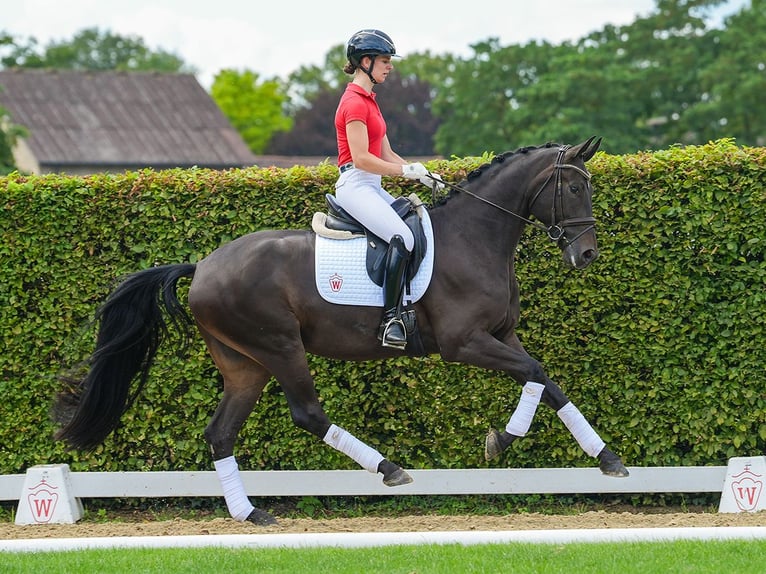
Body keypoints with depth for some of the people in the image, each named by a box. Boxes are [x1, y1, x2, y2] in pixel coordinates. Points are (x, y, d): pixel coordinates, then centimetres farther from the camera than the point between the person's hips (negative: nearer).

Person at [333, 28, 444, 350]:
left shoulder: (368, 100, 19)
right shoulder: (354, 103, -12)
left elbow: (386, 155, 19)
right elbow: (361, 159, -19)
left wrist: (422, 175, 7)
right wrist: (408, 170, -15)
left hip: (371, 188, 11)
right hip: (355, 186, -11)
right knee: (403, 237, -28)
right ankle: (390, 320, -32)